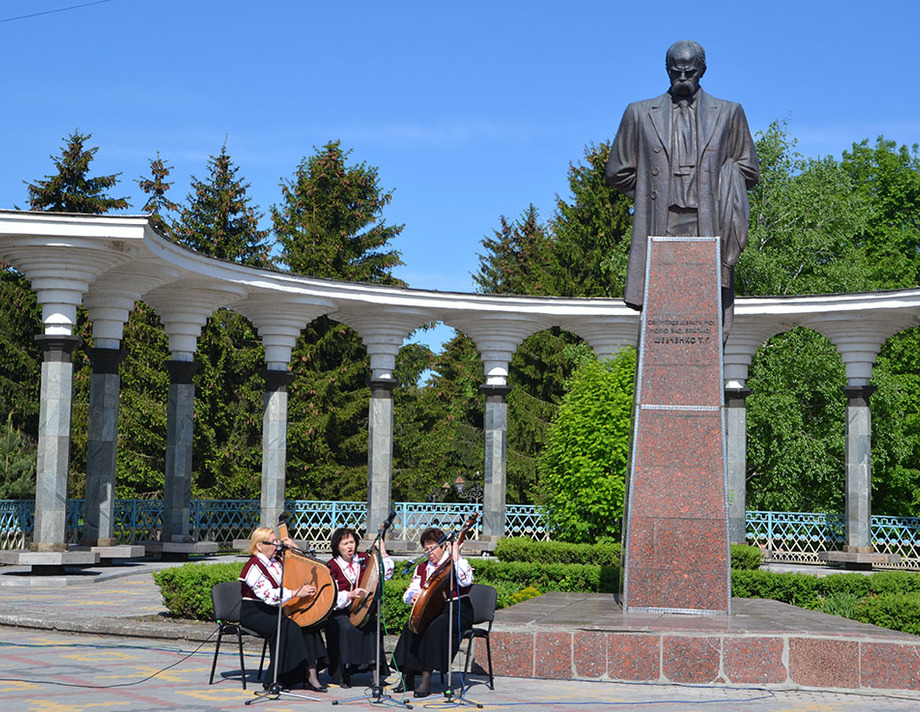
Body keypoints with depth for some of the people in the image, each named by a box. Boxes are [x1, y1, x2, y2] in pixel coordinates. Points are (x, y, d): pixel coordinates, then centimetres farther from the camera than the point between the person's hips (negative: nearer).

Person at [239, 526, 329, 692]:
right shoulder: (253, 567, -13)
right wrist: (296, 593, -33)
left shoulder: (277, 561, 12)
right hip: (255, 613, -8)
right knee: (287, 626, -31)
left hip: (275, 610, 8)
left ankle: (310, 674, -20)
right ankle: (273, 680, -27)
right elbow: (268, 594, -27)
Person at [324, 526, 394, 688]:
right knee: (346, 628, -32)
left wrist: (383, 553, -5)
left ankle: (375, 674, -26)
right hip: (340, 612, -2)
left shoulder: (364, 560, 9)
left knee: (371, 626, -28)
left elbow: (385, 575, 3)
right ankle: (344, 674, -16)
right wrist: (350, 595, -24)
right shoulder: (332, 566, 1)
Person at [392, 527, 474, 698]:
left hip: (458, 612, -5)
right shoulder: (422, 567, 16)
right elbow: (409, 593, 13)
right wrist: (412, 596, -10)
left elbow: (465, 581, -23)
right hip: (433, 611, 5)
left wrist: (456, 557, -24)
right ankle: (407, 677, -17)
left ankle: (426, 680, -33)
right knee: (411, 627, -23)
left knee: (435, 627, -34)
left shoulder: (457, 562, -1)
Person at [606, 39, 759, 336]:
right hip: (659, 229, 0)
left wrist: (714, 188, 6)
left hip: (708, 230, 0)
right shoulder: (640, 113, 15)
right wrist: (651, 194, 11)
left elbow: (748, 170, 17)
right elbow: (618, 172, 17)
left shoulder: (728, 114, 15)